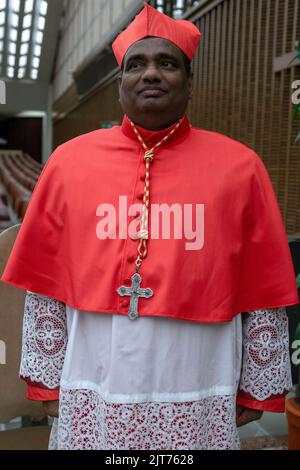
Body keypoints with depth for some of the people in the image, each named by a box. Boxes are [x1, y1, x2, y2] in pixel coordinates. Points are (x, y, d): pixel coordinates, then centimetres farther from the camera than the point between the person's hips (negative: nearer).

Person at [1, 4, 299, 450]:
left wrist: (257, 386, 4)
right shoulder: (70, 160, 0)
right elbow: (46, 283, 3)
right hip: (94, 394, 1)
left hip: (198, 398, 0)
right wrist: (46, 376, 5)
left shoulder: (239, 165, -3)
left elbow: (262, 291, 1)